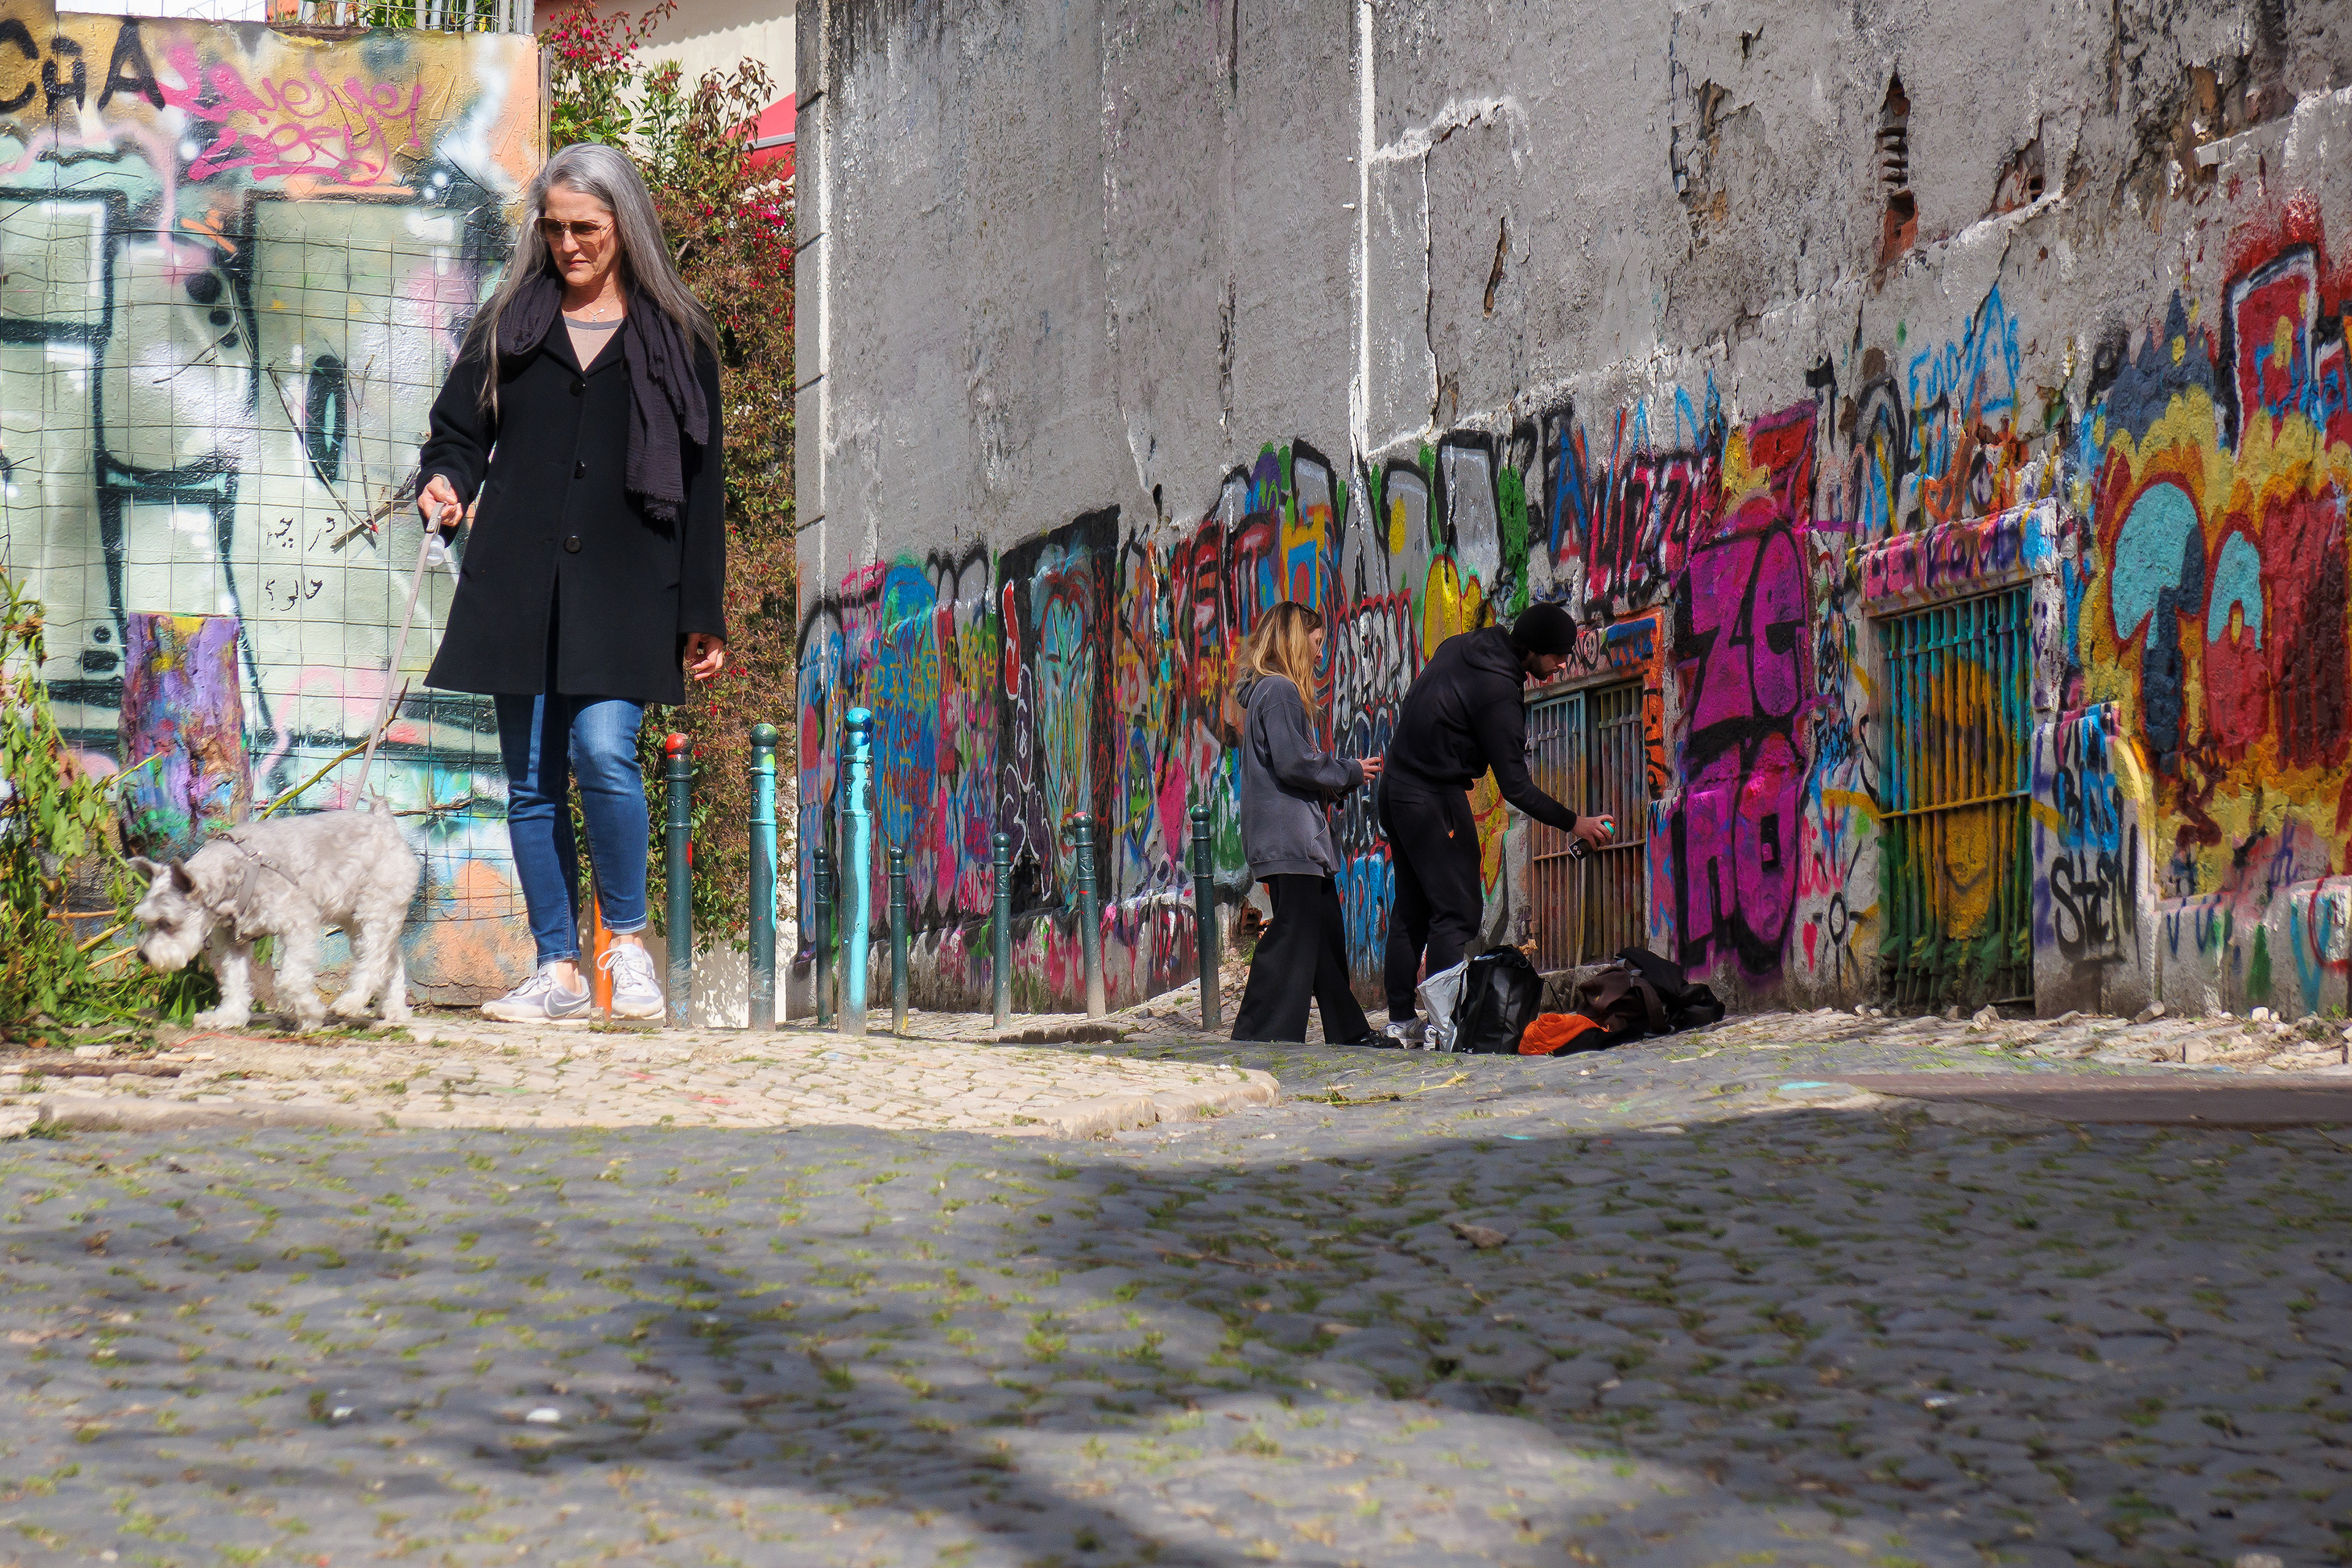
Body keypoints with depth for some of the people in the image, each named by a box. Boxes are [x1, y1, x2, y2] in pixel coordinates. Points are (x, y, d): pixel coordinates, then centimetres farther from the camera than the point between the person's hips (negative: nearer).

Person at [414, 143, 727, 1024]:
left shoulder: (676, 339, 9)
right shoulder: (508, 326, 14)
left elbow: (701, 484, 8)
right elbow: (459, 430, 13)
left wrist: (705, 616, 3)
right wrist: (443, 482, -12)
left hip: (625, 588, -3)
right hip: (519, 587, 3)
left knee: (602, 750, -19)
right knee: (531, 780, 2)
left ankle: (628, 942, -1)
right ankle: (558, 974, 8)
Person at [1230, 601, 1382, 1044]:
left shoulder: (1267, 690, 20)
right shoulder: (1280, 691, -11)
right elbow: (1294, 763, -19)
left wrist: (1346, 773, 11)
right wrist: (1350, 773, -6)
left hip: (1297, 841, 11)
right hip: (1290, 840, -11)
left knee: (1326, 934, 15)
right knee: (1293, 938, -11)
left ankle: (1350, 1034, 21)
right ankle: (1259, 1039, -12)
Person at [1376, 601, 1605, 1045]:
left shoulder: (1461, 645, 5)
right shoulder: (1498, 693, -21)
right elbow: (1515, 787, -19)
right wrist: (1573, 823, -9)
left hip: (1396, 789, 9)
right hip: (1435, 803, -9)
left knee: (1411, 908, 14)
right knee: (1458, 911, -7)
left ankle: (1401, 1020, 16)